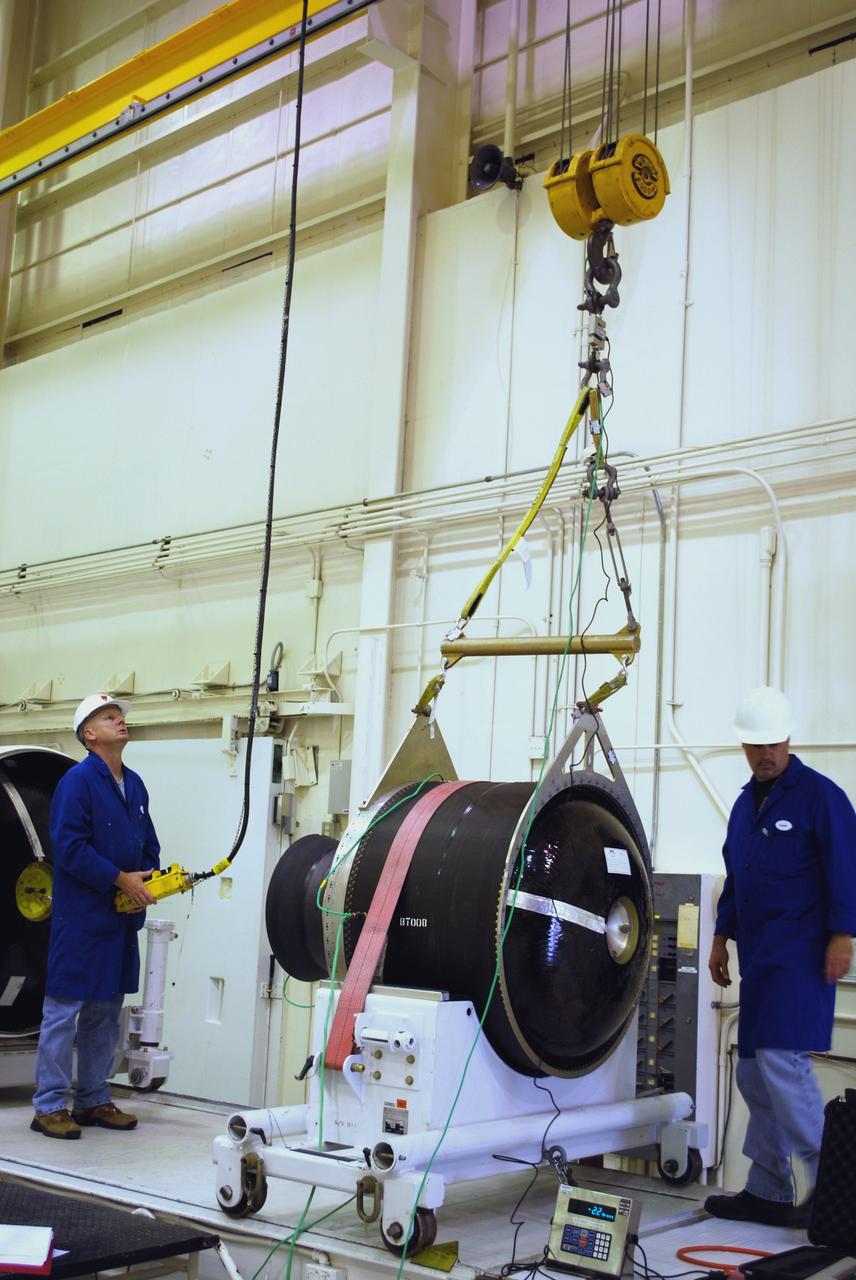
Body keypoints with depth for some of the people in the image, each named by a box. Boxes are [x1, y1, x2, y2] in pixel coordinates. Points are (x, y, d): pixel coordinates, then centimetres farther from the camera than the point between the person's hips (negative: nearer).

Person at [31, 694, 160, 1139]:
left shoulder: (134, 785, 13)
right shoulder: (77, 781, -11)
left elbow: (149, 844, 18)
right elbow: (69, 847, -18)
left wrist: (146, 883, -1)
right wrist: (121, 879, -17)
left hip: (121, 917, 8)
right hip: (80, 916, -8)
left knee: (106, 1013, 14)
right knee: (63, 1010, -2)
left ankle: (93, 1101, 23)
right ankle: (49, 1107, 6)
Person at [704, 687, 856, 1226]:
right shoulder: (747, 802, 17)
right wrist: (722, 938, 22)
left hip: (800, 956, -8)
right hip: (759, 958, 8)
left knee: (782, 1061, -15)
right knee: (754, 1074, 9)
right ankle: (768, 1191, 18)